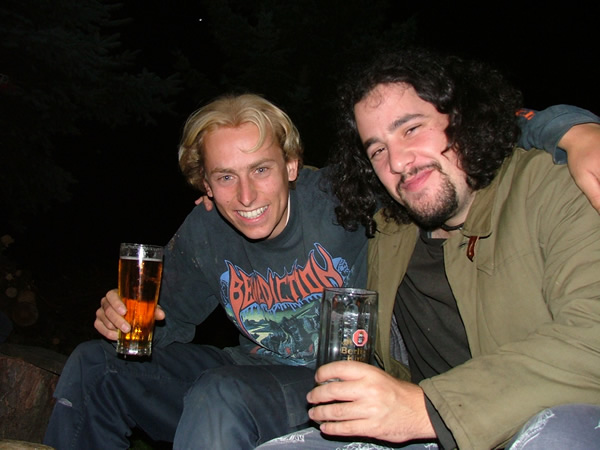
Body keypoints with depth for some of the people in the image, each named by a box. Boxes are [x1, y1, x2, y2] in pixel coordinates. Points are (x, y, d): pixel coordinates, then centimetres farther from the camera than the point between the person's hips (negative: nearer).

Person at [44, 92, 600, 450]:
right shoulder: (203, 234, -4)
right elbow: (172, 320, 12)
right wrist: (129, 318, -12)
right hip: (256, 372, 6)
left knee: (219, 396, -37)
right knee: (94, 364, 2)